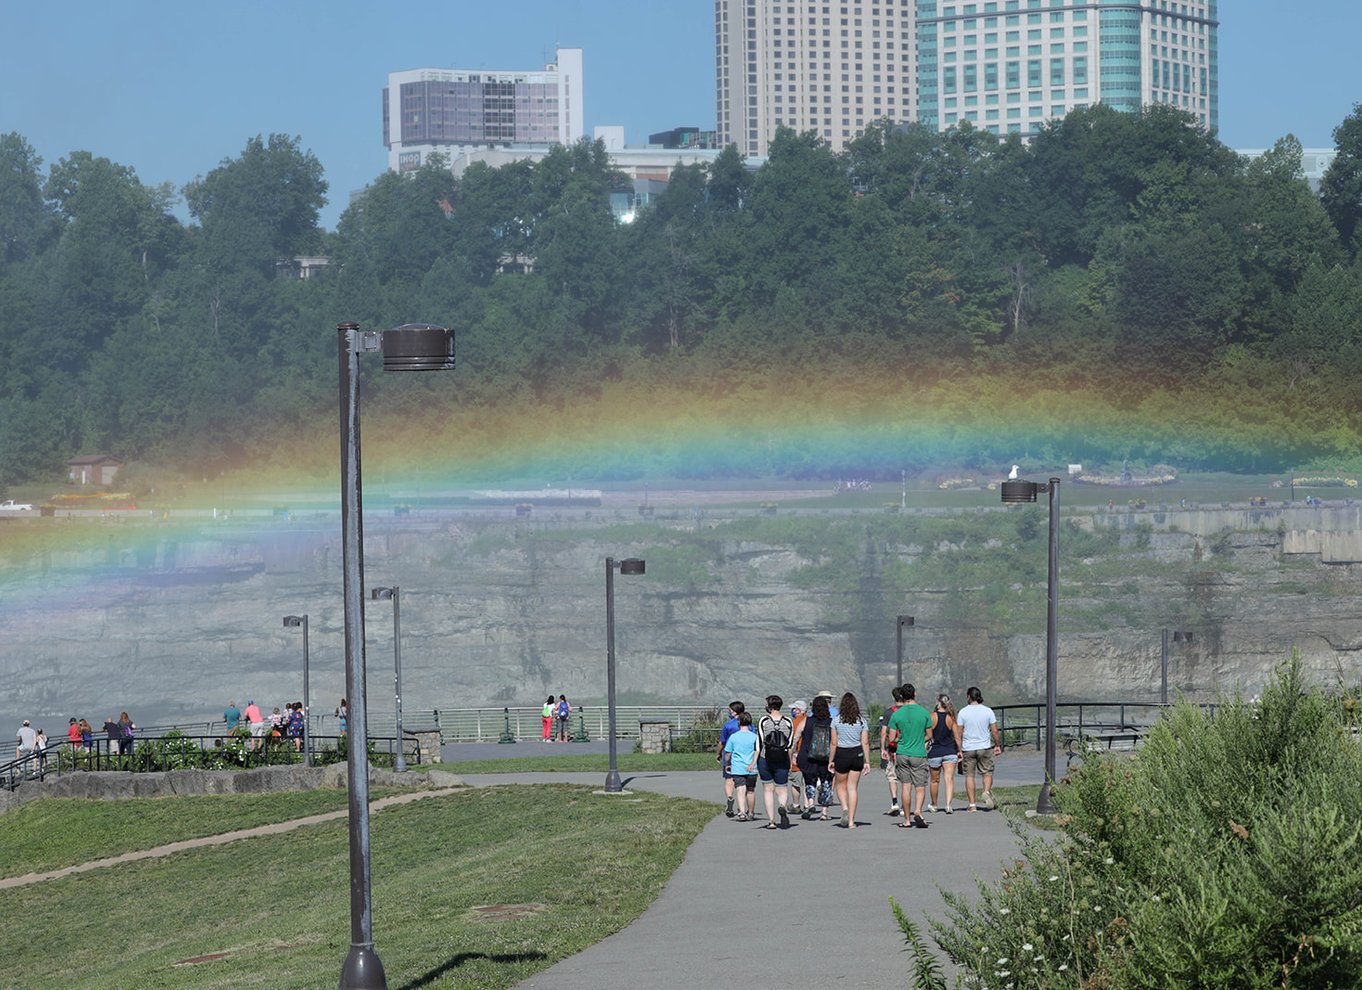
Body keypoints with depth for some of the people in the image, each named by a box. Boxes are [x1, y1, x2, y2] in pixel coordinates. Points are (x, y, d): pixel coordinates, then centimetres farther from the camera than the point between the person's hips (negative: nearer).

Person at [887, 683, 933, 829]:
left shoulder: (897, 714, -3)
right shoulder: (924, 713, -4)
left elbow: (891, 739, -1)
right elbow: (929, 735, 4)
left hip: (902, 754, 1)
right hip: (919, 755, -1)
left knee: (905, 787, 6)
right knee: (920, 787, 4)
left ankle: (907, 820, 8)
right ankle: (917, 811, -21)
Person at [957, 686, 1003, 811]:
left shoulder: (963, 712, -5)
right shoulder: (988, 711, -2)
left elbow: (959, 733, -4)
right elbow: (994, 731, -1)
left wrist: (959, 750, 2)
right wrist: (997, 746, 10)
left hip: (968, 749, -1)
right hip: (985, 747, 1)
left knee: (969, 776, 6)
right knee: (987, 772, 12)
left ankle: (972, 804, 4)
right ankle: (987, 792, -17)